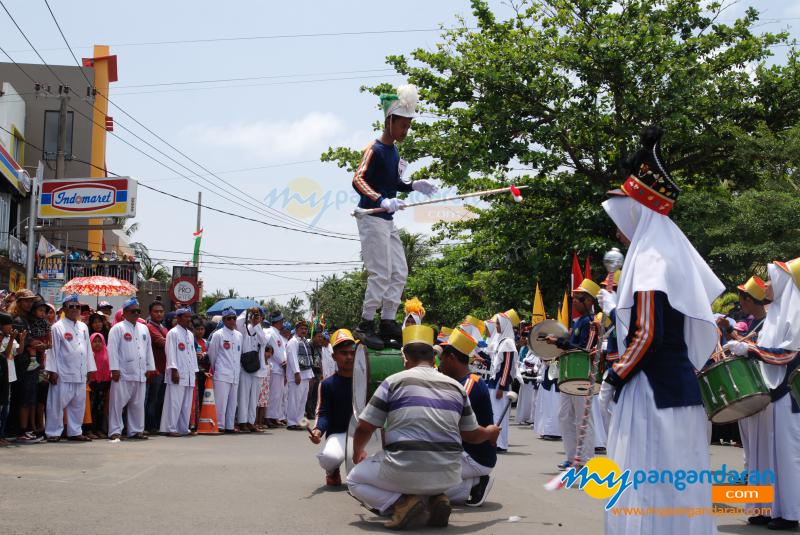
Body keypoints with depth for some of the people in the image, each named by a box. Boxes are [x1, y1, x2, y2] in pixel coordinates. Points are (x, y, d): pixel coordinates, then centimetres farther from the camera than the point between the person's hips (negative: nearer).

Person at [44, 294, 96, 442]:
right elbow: (53, 350, -7)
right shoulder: (58, 327, -4)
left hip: (81, 374, 6)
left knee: (78, 404, 9)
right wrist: (52, 371, -11)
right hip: (63, 374, -6)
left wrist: (90, 369, 13)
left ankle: (75, 432, 18)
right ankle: (53, 432, 5)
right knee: (57, 403, -3)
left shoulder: (83, 327, 14)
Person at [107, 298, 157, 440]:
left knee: (138, 404, 9)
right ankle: (115, 431, 2)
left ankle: (136, 430, 17)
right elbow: (113, 350, -8)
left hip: (140, 374, 6)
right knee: (118, 402, -3)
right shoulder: (118, 328, -3)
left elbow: (149, 349, 18)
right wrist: (114, 369, -13)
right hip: (123, 374, -6)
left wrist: (150, 368, 13)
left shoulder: (144, 328, 15)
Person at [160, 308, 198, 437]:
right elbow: (171, 352, -11)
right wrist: (174, 370, -17)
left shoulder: (190, 334, 18)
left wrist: (195, 371, 16)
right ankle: (170, 429, -4)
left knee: (187, 403, 8)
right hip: (178, 374, -7)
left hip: (189, 374, 7)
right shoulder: (173, 333, -5)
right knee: (175, 402, -7)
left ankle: (183, 428, 13)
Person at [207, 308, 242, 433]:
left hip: (235, 374, 6)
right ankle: (219, 426, -2)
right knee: (221, 400, -7)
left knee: (232, 401, 8)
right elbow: (212, 353, 3)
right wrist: (214, 368, 10)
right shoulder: (218, 335, -4)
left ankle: (230, 426, 14)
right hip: (222, 374, -5)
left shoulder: (239, 335, 12)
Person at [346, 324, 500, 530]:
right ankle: (437, 498, 6)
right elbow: (472, 435, 21)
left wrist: (357, 453, 27)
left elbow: (364, 428, 5)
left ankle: (402, 502, -4)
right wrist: (491, 432, 45)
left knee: (354, 480, 22)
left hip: (405, 472, -4)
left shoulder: (394, 381, 1)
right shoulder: (456, 387, 10)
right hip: (447, 476, 4)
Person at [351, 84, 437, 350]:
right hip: (371, 218, -9)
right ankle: (365, 325, -1)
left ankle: (388, 322, 16)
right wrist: (382, 201, -37)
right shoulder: (375, 149, -14)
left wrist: (413, 186, 8)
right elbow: (358, 180, -25)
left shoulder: (394, 151, 13)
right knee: (381, 274, -10)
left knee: (399, 273, 10)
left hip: (387, 220, 9)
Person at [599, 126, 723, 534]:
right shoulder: (668, 255, 15)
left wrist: (612, 379, -11)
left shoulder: (649, 261, -14)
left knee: (649, 483, -4)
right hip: (673, 383, 10)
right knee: (669, 483, 14)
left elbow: (647, 335, -21)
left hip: (653, 389, -10)